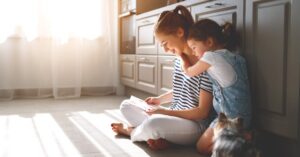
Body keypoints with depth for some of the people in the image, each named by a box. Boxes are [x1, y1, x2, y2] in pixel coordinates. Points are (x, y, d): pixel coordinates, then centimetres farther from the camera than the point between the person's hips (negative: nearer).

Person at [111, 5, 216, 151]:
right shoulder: (179, 60, 5)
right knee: (126, 106, 7)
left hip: (195, 124, -9)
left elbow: (202, 112, -20)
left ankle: (132, 130, -2)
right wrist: (159, 99, 6)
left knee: (153, 124, -37)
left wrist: (165, 111, -18)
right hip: (175, 117, 9)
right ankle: (157, 136, -14)